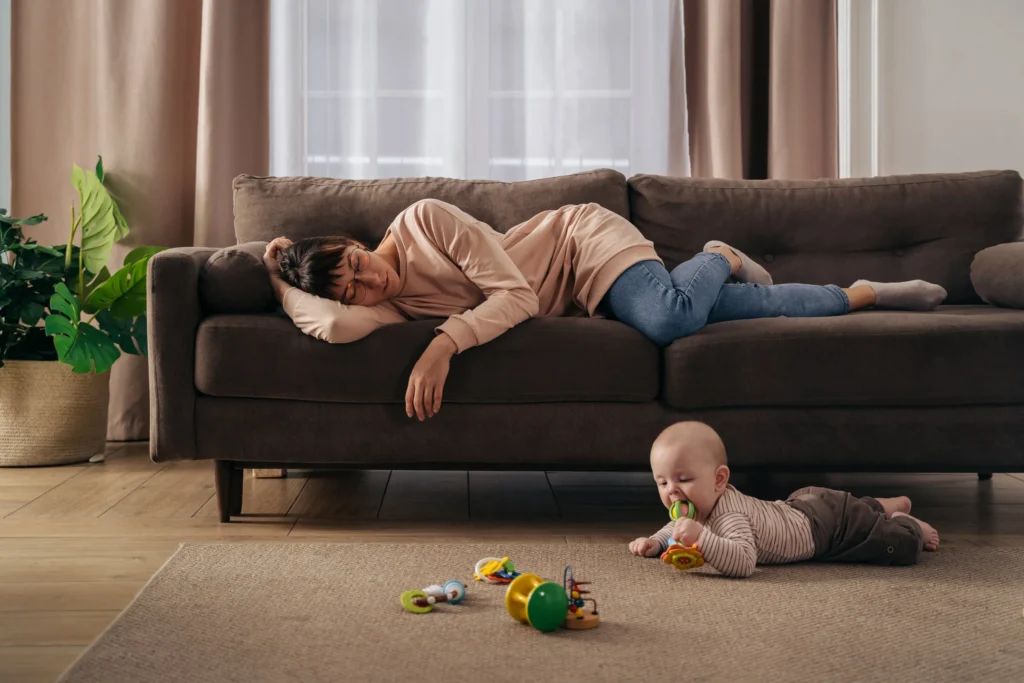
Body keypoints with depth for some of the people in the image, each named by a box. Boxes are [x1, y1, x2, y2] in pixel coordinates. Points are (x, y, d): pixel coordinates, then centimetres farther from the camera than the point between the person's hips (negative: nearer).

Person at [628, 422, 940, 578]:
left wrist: (701, 538, -64)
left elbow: (743, 562, -59)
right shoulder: (700, 503, -17)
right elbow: (678, 527, 6)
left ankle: (905, 523, 30)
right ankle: (888, 506, 60)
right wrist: (656, 542, -14)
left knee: (901, 547, 0)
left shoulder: (728, 517, -42)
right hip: (801, 506, 8)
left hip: (826, 523, -8)